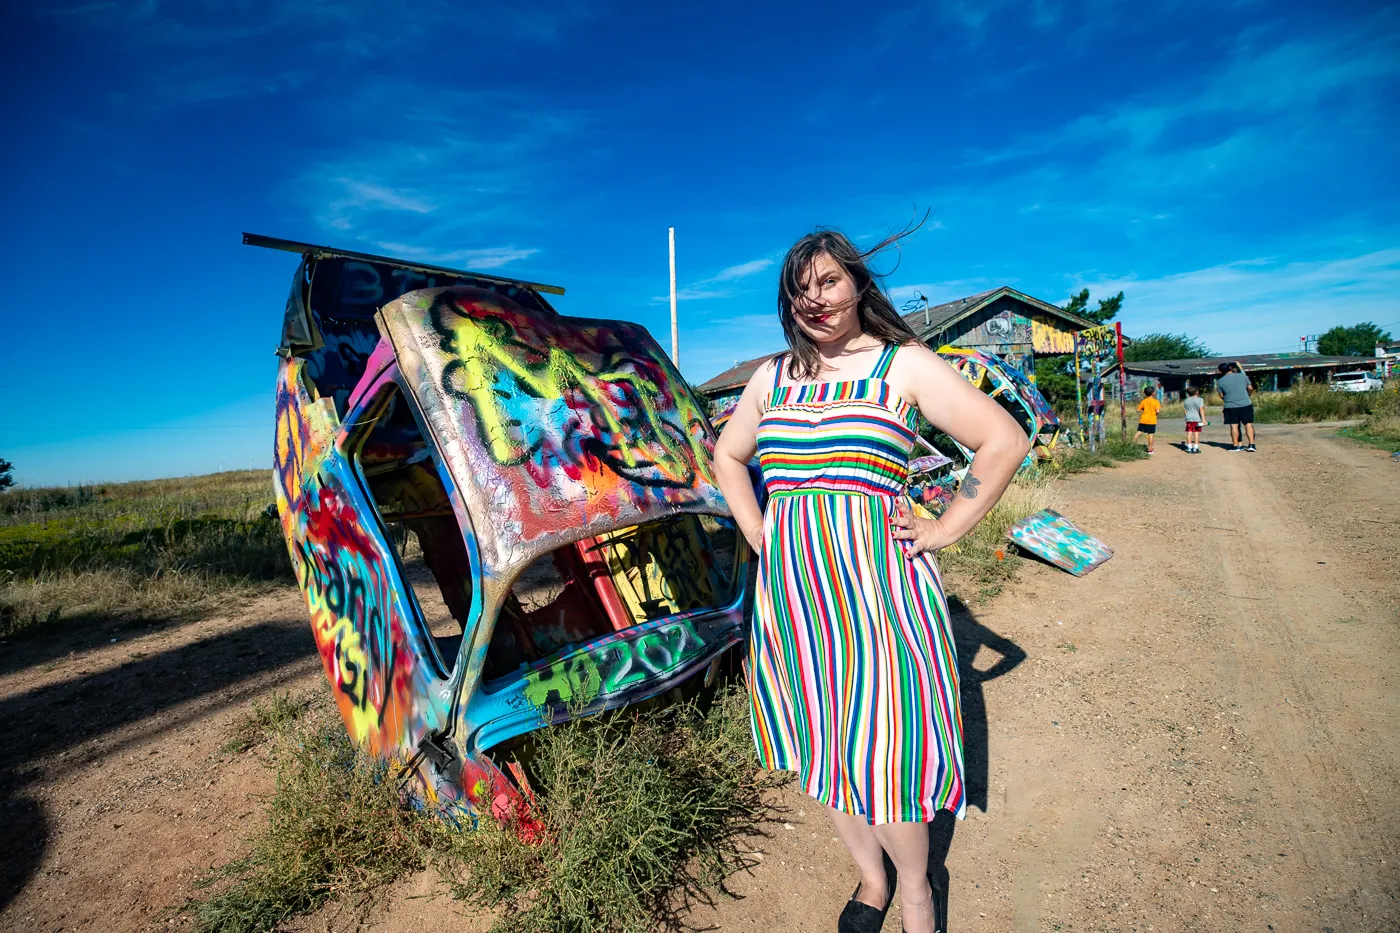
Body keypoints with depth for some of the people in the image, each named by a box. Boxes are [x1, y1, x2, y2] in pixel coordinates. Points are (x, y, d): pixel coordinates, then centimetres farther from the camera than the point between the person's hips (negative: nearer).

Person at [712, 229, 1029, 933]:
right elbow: (727, 456, 22)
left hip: (874, 579, -4)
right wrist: (758, 533, 10)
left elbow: (1005, 442, -3)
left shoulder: (904, 364, -2)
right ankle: (870, 876, 43)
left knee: (882, 747, 5)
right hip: (790, 584, 5)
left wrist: (942, 531, -6)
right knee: (819, 742, 16)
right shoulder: (774, 375, 10)